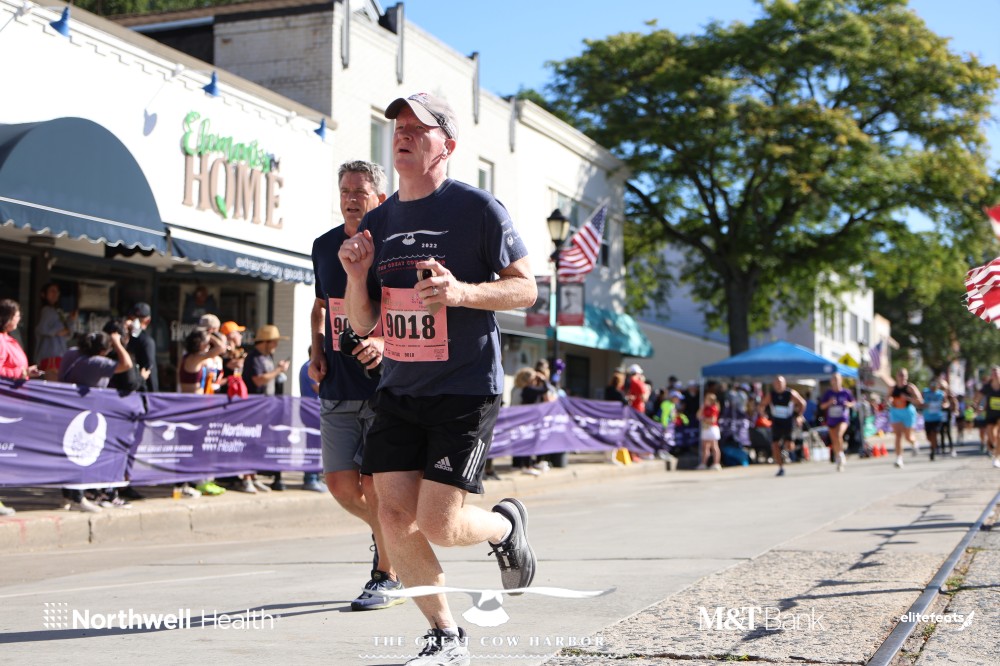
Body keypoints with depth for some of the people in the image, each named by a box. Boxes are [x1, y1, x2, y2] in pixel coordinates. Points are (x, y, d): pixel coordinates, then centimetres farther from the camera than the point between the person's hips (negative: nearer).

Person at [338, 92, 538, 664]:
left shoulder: (478, 208, -6)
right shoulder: (377, 224, 10)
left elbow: (526, 288, -6)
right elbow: (363, 324, 12)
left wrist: (461, 291, -23)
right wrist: (357, 275, -8)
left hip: (467, 390, -5)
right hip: (398, 390, 6)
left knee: (437, 523, -11)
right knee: (395, 515, -2)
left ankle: (506, 525, 24)